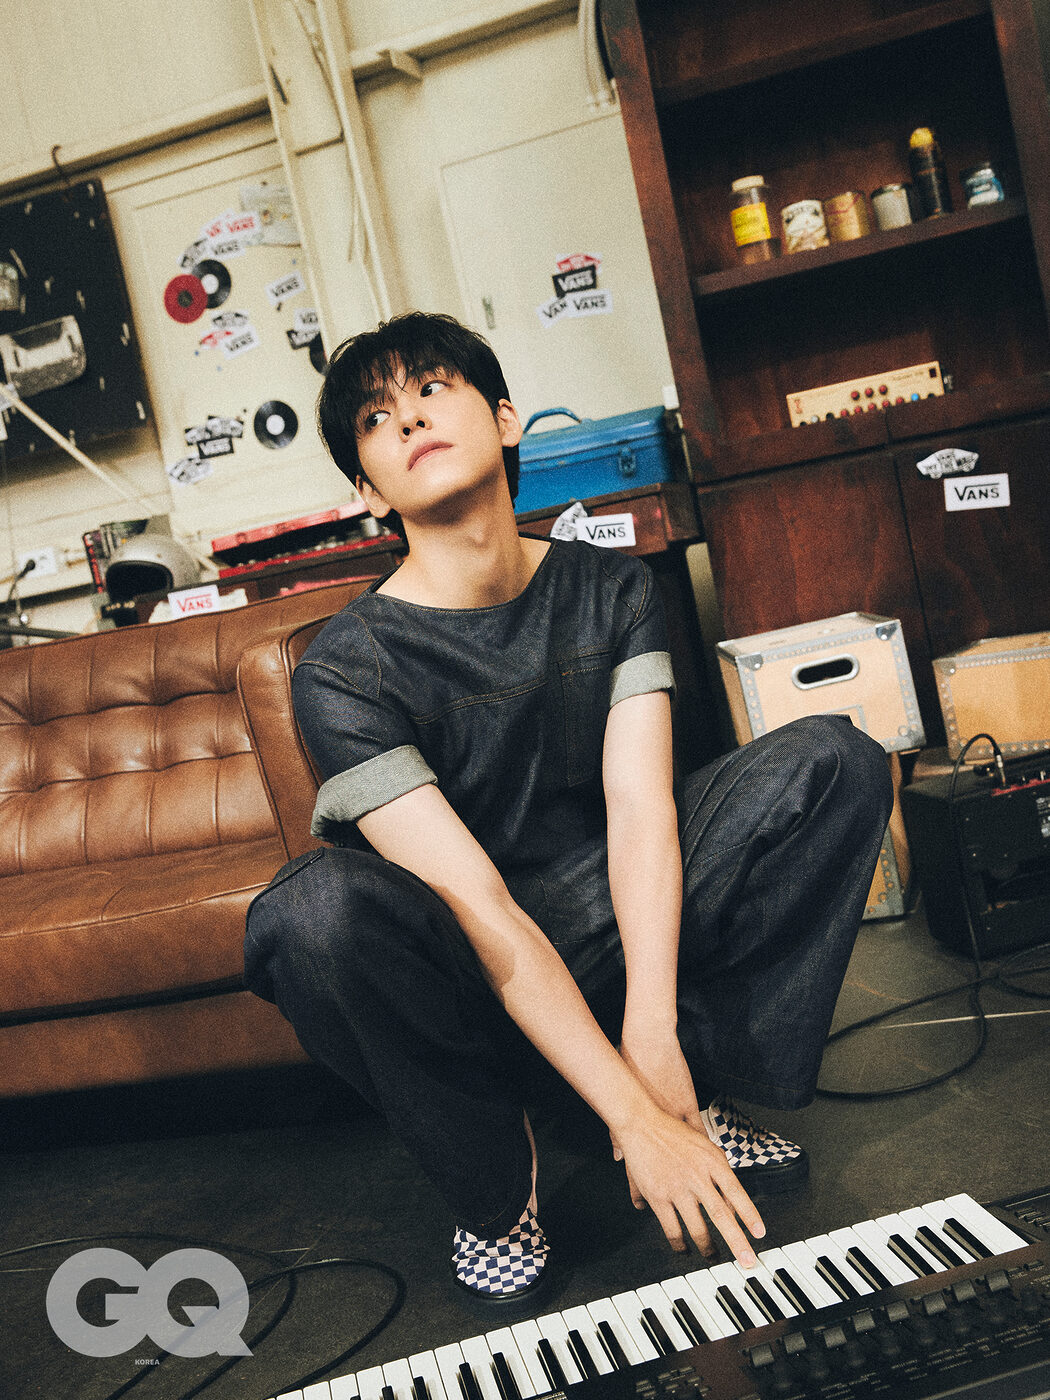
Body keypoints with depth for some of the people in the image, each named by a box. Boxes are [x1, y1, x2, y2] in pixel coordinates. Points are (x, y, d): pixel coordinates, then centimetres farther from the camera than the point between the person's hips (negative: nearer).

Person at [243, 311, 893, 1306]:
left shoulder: (611, 590, -3)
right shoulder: (343, 673, -17)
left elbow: (640, 809, -14)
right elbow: (479, 908, -25)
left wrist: (654, 1032, -27)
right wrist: (635, 1117, -30)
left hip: (611, 925, 4)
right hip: (468, 978, -3)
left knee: (833, 758, -12)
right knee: (313, 909, -37)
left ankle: (703, 1079, -6)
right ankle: (493, 1174, -10)